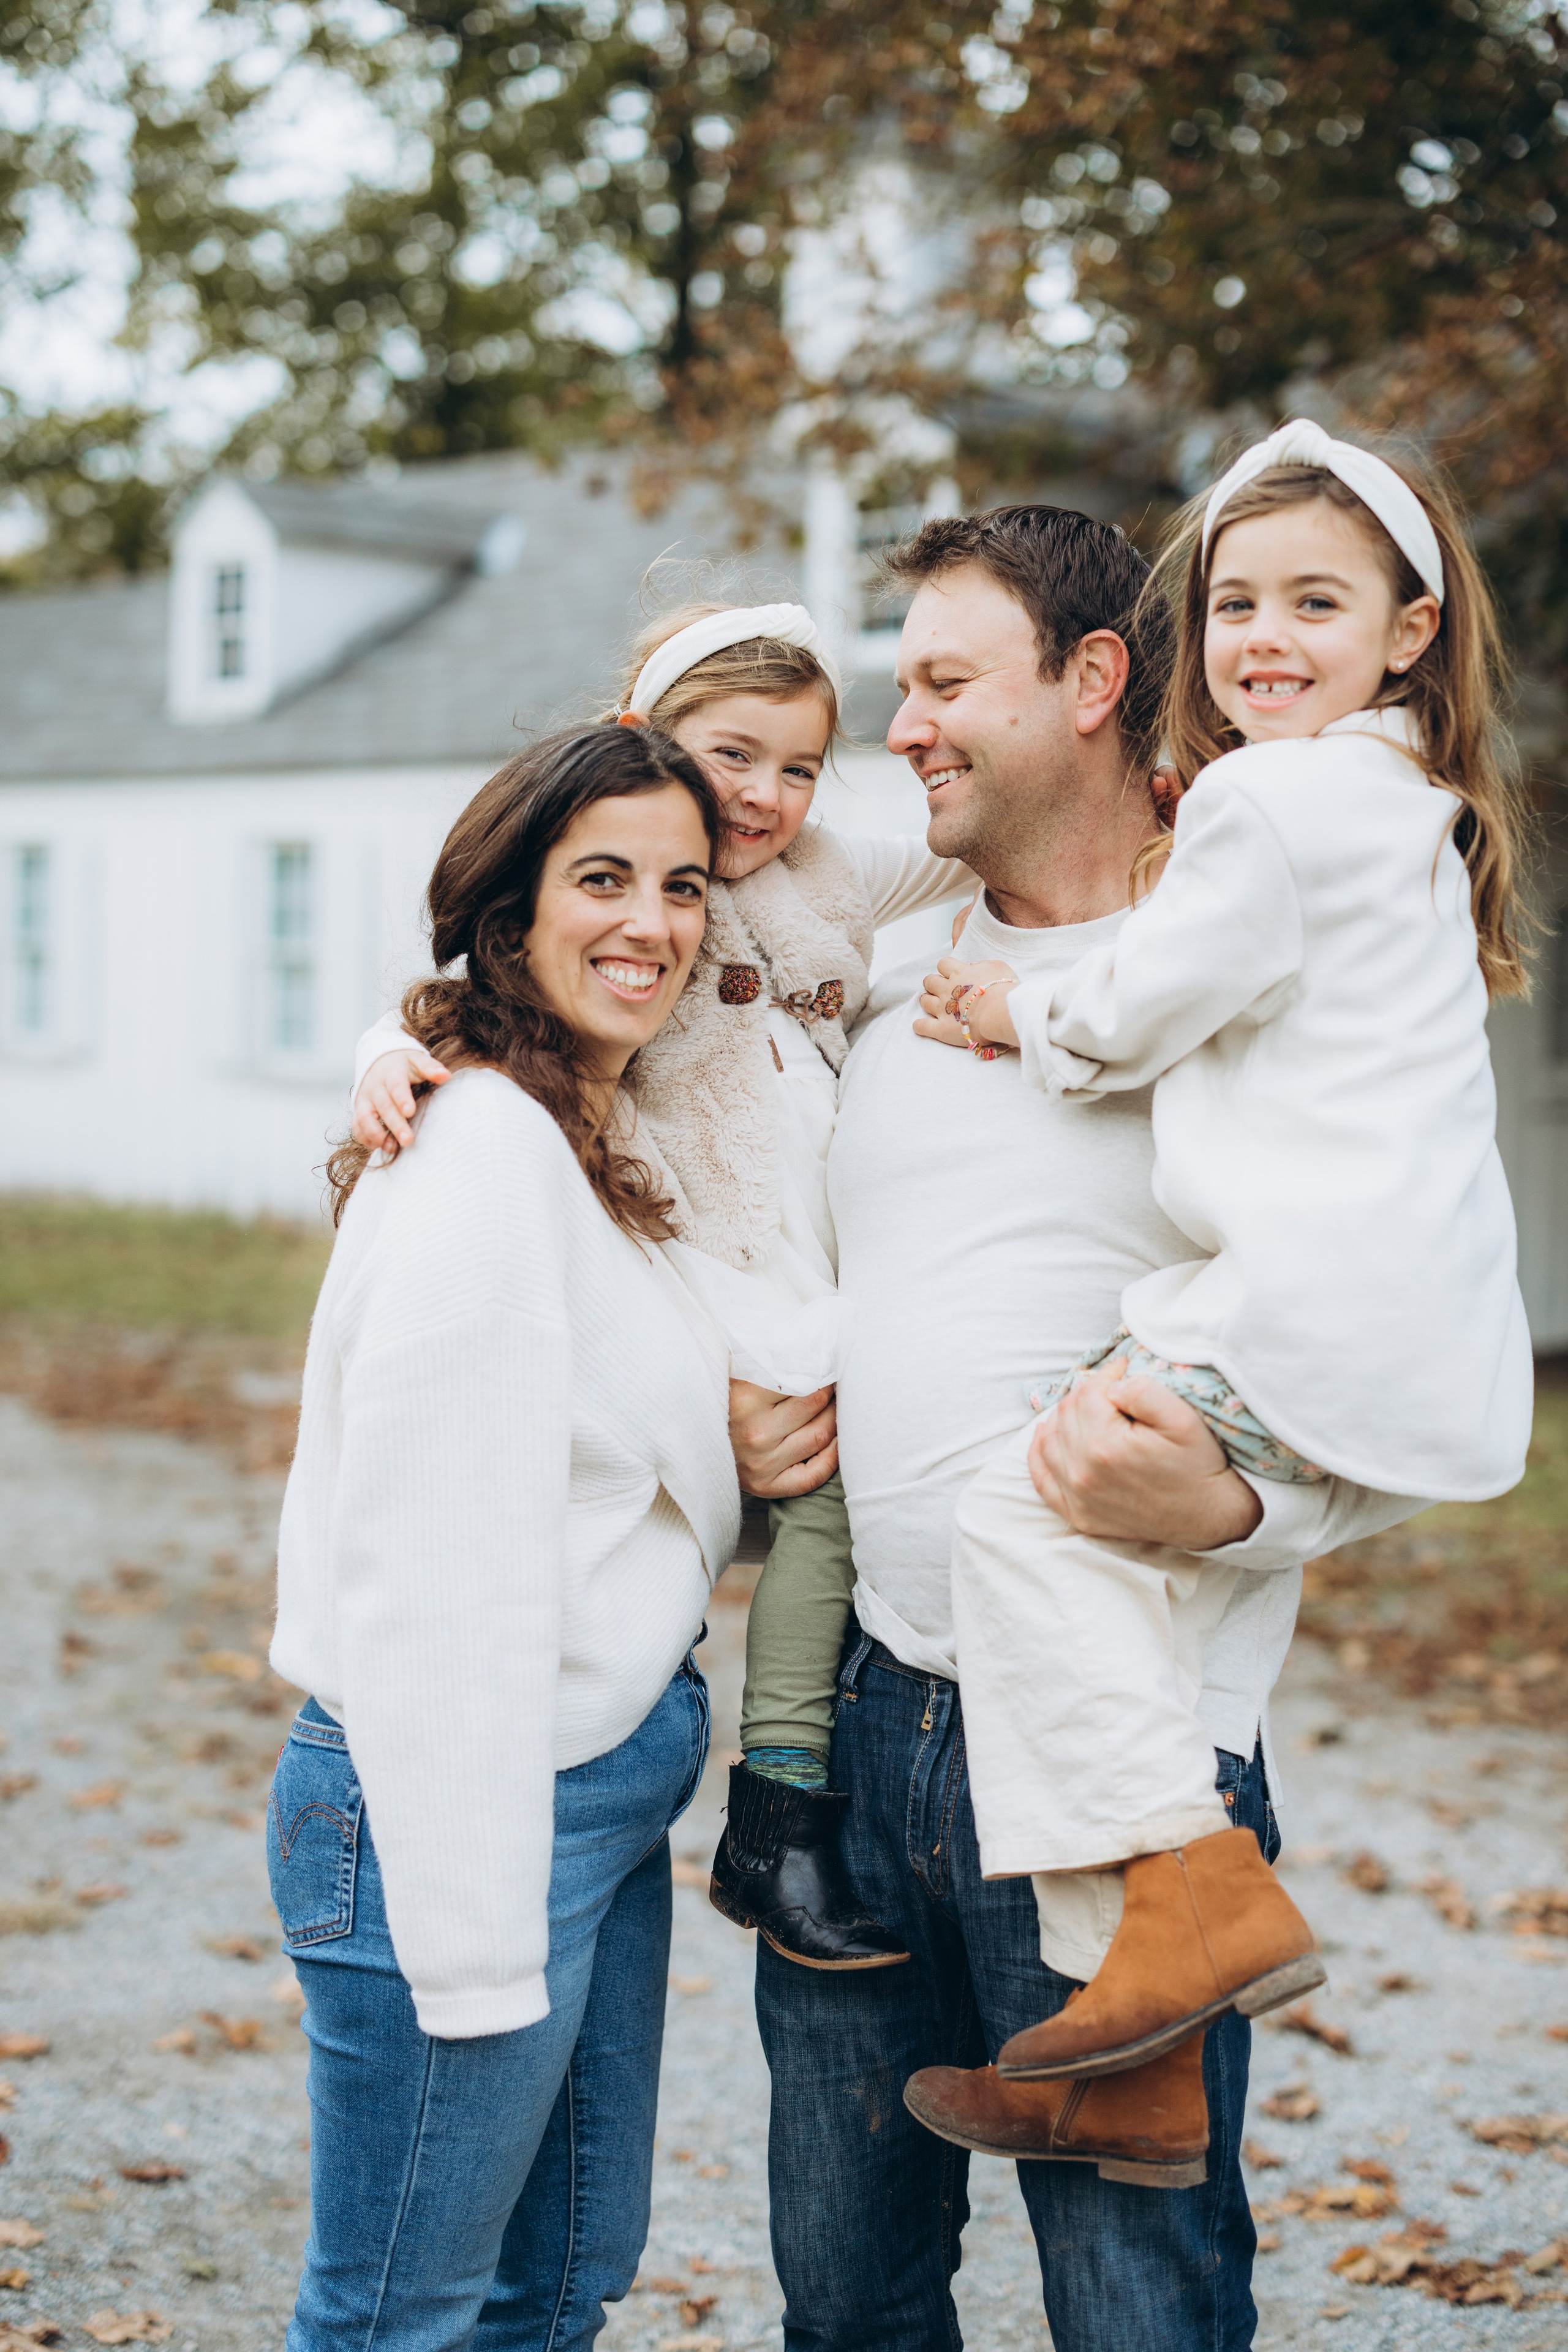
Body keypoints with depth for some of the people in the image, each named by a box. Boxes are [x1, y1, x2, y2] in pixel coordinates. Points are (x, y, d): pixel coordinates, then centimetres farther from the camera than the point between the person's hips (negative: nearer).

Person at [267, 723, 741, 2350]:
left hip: (600, 1783, 10)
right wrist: (473, 1942, -22)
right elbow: (425, 1581, -23)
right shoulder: (479, 1151, -18)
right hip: (456, 1806, -10)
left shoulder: (596, 1149, 12)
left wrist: (745, 1458, 7)